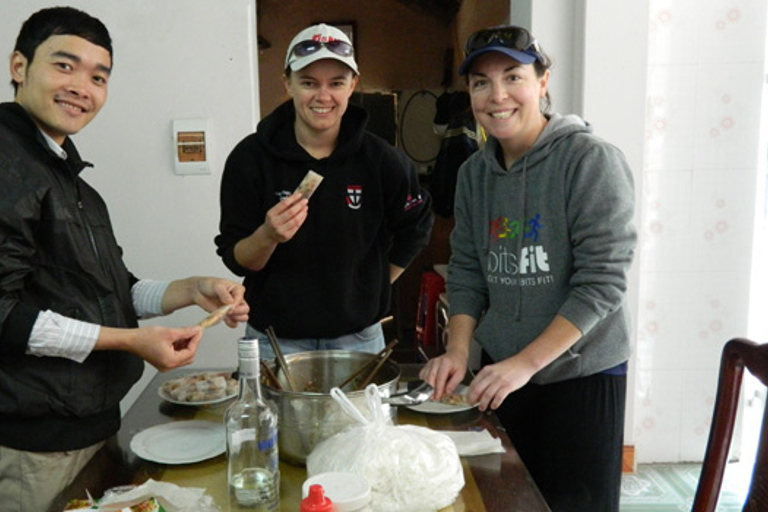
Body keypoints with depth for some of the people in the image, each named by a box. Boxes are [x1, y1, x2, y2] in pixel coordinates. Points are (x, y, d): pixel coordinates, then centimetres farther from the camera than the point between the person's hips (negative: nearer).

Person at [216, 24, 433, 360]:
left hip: (358, 337, 1)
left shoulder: (381, 160, -8)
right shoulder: (250, 157, -10)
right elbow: (235, 260, -8)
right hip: (276, 339, -1)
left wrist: (375, 286, 7)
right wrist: (267, 236, -27)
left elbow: (415, 228, 9)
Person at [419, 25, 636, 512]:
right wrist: (459, 350, -6)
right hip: (499, 370, 5)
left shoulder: (592, 160, -14)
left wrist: (526, 363, -21)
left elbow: (603, 282, -18)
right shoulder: (474, 172, 3)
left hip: (581, 373, -5)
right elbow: (467, 270, 8)